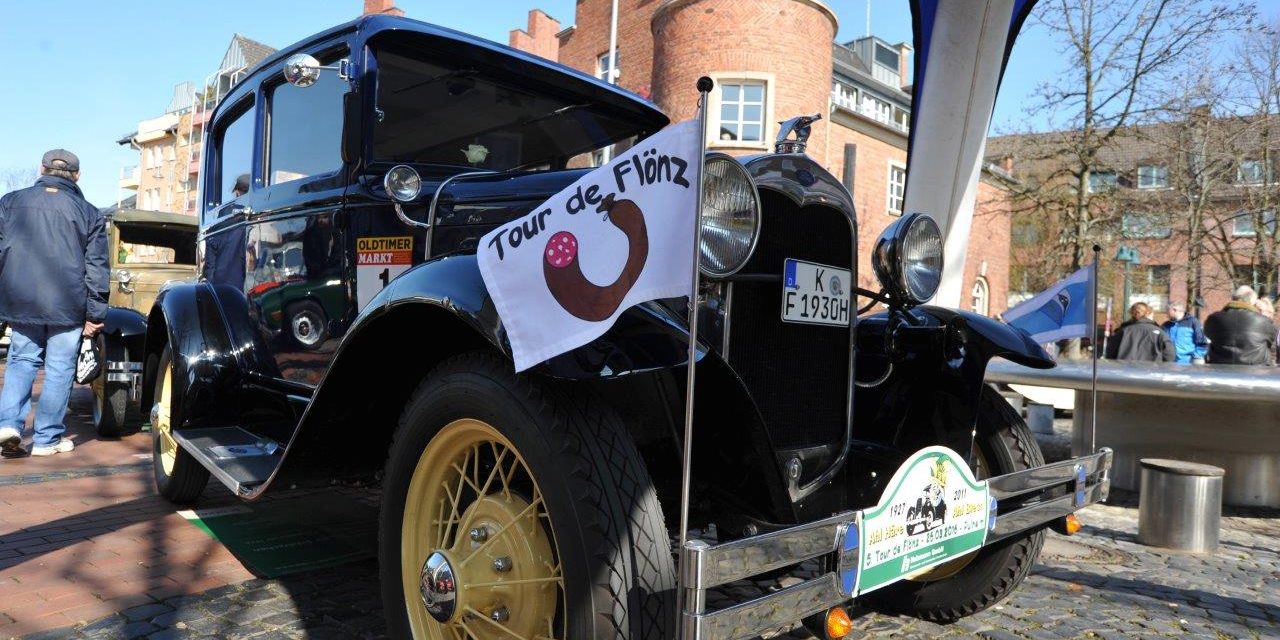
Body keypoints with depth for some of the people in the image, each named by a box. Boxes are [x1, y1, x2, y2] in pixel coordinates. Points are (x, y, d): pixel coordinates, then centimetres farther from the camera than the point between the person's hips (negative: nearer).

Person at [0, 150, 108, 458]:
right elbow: (96, 267, -3)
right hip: (67, 306, -2)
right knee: (59, 369, 5)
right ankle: (47, 438, 9)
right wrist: (95, 314, 0)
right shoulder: (88, 212, -1)